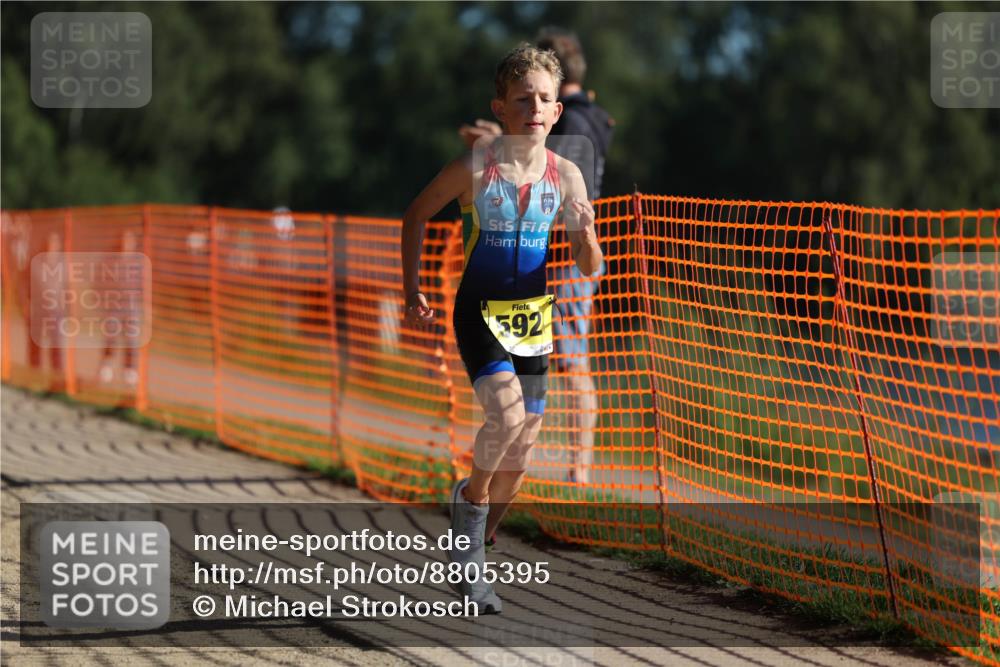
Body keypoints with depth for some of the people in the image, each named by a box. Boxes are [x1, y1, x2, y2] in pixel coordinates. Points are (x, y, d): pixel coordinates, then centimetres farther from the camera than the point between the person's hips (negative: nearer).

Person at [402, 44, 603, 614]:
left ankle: (475, 548, 25)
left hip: (533, 316, 4)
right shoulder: (474, 169, -13)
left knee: (523, 447, 6)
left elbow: (589, 268, -1)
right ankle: (471, 496, 4)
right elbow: (416, 216, 3)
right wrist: (412, 289, -3)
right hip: (480, 311, -4)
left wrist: (585, 235, -23)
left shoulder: (566, 175, -5)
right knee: (507, 416, -26)